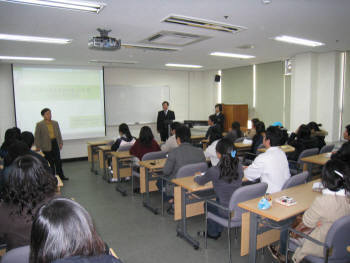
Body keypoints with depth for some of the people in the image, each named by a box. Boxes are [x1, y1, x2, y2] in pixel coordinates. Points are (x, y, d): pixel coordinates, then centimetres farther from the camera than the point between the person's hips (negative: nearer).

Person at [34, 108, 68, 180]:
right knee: (50, 162, 2)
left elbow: (59, 134, 13)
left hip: (55, 144, 4)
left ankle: (60, 175, 22)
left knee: (58, 161, 9)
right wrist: (38, 146, -8)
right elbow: (37, 137, -4)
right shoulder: (39, 124, -5)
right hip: (46, 146, -4)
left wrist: (61, 142, 8)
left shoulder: (55, 123, 8)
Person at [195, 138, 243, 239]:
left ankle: (213, 233, 44)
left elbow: (201, 182, -1)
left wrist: (196, 177, 22)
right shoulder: (239, 167, -7)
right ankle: (218, 230, 47)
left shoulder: (214, 171, -21)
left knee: (207, 205, 26)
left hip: (227, 213, -5)